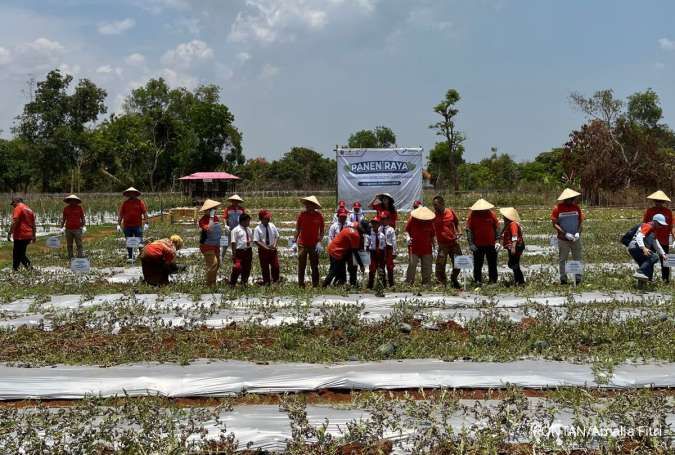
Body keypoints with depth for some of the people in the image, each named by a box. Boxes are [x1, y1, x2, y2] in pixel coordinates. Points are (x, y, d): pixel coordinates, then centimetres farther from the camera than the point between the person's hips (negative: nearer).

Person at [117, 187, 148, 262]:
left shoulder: (140, 202, 3)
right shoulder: (125, 203, 9)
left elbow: (145, 213, 0)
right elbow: (120, 214, 9)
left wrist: (146, 223, -9)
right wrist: (118, 224, 2)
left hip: (138, 226, -3)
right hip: (127, 226, 3)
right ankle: (130, 257, 12)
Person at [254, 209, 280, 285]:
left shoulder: (272, 226, 1)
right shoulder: (258, 228, -11)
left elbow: (277, 236, 6)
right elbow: (257, 241, -15)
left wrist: (274, 245, -10)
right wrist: (266, 247, -20)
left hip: (273, 249, 3)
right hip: (263, 250, -3)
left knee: (275, 265, 3)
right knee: (264, 267, 7)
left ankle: (275, 281, 20)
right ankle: (266, 282, 20)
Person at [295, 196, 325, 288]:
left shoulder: (319, 215, -2)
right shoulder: (302, 214, -1)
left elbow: (322, 230, 3)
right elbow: (297, 229, 5)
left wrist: (319, 242, -8)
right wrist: (295, 242, 0)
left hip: (314, 245, 0)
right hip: (302, 244, 0)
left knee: (314, 266, 5)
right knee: (301, 266, 1)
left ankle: (315, 285, 13)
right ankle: (301, 285, 9)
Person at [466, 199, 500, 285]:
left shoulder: (491, 214, 0)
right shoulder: (472, 215, -3)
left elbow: (497, 228, 5)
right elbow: (469, 230, -4)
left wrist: (497, 240, -3)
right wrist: (471, 243, -11)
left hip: (491, 244, 1)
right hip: (478, 245, -1)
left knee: (492, 264, 8)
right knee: (478, 265, 3)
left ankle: (493, 281, 17)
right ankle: (478, 281, 11)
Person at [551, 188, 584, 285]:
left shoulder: (576, 207, 3)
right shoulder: (557, 208, -7)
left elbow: (580, 221, 6)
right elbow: (555, 223, -9)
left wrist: (578, 232, -12)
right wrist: (565, 234, -18)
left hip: (575, 239, 3)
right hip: (563, 239, -3)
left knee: (577, 258, 4)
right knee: (562, 259, 3)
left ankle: (578, 278, 9)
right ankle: (563, 278, 10)